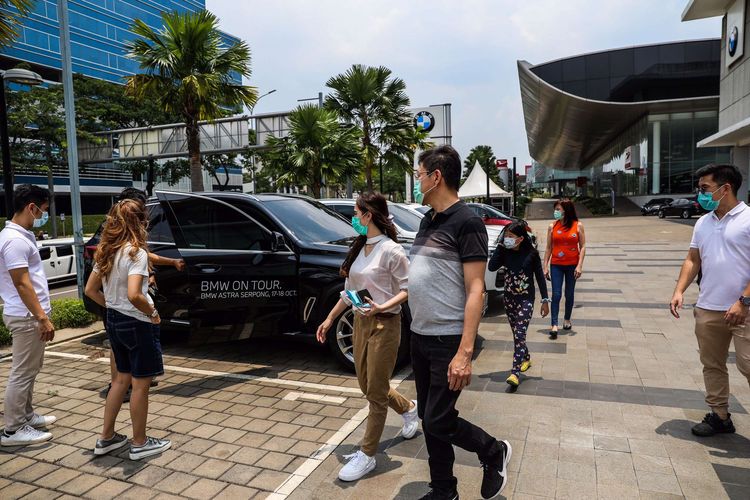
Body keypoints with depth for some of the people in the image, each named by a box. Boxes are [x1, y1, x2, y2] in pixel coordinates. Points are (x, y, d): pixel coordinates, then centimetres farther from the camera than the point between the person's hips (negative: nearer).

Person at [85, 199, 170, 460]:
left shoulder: (105, 252, 6)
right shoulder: (136, 252, -20)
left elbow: (90, 290, 11)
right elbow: (134, 295, -30)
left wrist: (112, 306, 14)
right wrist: (153, 313, -15)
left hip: (114, 321, 8)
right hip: (137, 323, -8)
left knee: (122, 378, 21)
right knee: (140, 384, 5)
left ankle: (106, 438, 30)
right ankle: (140, 443, 17)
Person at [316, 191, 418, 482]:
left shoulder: (391, 250, -15)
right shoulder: (360, 249, 8)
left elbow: (407, 289, -14)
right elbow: (350, 290, 14)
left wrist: (382, 306, -29)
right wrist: (329, 319, 16)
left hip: (384, 325, -8)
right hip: (361, 322, 8)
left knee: (376, 392, 3)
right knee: (366, 386, 18)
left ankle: (367, 455, 18)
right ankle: (409, 409, 44)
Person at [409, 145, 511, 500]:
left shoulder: (466, 222, -14)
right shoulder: (428, 221, 11)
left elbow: (475, 291, -18)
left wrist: (465, 352, -23)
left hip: (448, 341, -8)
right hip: (419, 337, 8)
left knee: (438, 422, -2)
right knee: (428, 419, 15)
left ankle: (494, 452, 25)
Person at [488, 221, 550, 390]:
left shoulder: (531, 254, -10)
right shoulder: (505, 253, -2)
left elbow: (540, 276, -4)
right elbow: (491, 267, -16)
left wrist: (545, 300, -5)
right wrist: (500, 246, -15)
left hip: (526, 300, -4)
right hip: (509, 299, 5)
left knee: (519, 334, -12)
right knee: (516, 333, 17)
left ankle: (515, 373, -15)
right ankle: (526, 358, 41)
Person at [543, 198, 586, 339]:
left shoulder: (578, 226, -2)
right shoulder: (552, 226, 1)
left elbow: (582, 246, -2)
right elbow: (548, 248, 4)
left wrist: (579, 265, -10)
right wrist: (545, 266, 1)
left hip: (572, 265, 0)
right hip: (556, 265, 0)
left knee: (569, 294, 12)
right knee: (556, 295, -6)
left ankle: (567, 319, 32)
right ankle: (554, 325, -6)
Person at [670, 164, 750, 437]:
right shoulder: (703, 223, 11)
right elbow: (692, 260, 13)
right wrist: (679, 290, 1)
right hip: (707, 309, 7)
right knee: (712, 365, 13)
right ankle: (719, 415, 26)